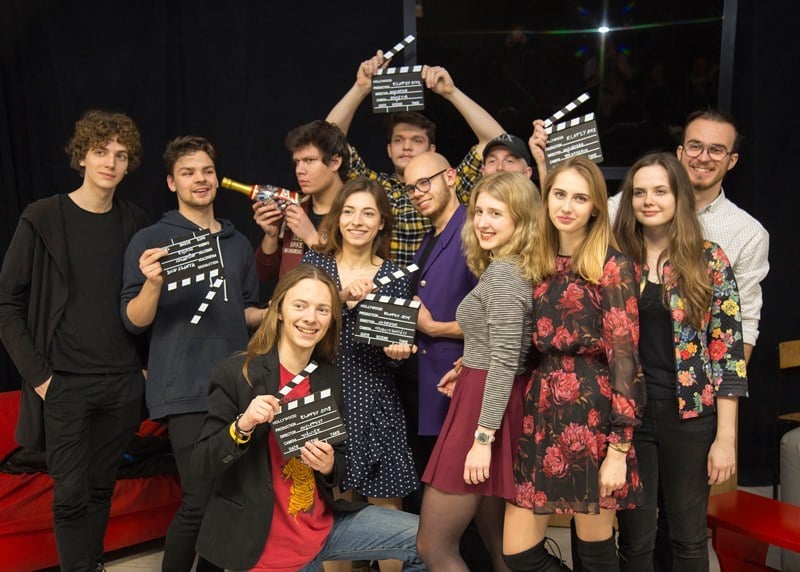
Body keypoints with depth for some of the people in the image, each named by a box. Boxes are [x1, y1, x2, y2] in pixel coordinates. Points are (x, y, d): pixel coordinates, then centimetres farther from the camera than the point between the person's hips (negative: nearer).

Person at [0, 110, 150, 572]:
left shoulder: (136, 223, 5)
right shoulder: (43, 219, -4)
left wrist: (147, 363, 5)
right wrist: (38, 374, -9)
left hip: (123, 384, 3)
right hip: (65, 384, -3)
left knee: (102, 488, 13)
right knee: (72, 494, 2)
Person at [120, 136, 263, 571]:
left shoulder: (238, 243, 14)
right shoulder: (151, 240, -2)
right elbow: (135, 320, -7)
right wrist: (153, 283, -26)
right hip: (186, 390, -5)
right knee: (200, 499, -11)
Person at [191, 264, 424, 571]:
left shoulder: (329, 377, 2)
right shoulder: (235, 373, -13)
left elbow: (339, 461, 10)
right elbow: (202, 463, -12)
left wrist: (329, 466, -12)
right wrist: (242, 427, -29)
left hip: (323, 525, 5)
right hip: (266, 543, -5)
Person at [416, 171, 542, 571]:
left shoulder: (501, 272, -15)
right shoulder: (514, 270, 15)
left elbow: (505, 361, -22)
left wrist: (482, 437, -22)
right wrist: (469, 369, 22)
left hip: (485, 408, -10)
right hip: (489, 401, 10)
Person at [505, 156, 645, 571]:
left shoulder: (612, 265, -6)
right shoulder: (539, 263, 12)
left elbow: (624, 356, -11)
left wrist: (618, 448, -14)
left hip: (591, 414, -6)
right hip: (540, 411, 6)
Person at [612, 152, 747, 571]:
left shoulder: (709, 260, -3)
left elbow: (728, 349, -5)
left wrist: (726, 436, -8)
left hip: (691, 414, -1)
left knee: (689, 536, 12)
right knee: (634, 538, 9)